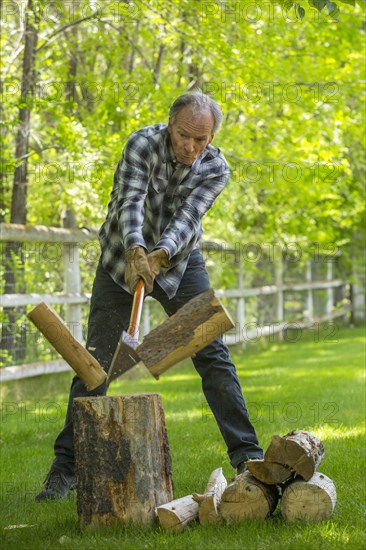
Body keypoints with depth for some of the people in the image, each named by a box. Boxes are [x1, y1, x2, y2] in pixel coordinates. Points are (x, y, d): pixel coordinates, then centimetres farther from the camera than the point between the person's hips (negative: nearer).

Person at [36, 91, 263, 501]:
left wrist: (160, 256, -45)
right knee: (94, 363, -4)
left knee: (213, 356, -6)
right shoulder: (143, 144, -21)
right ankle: (66, 465, 2)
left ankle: (246, 454, 0)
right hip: (123, 259, -2)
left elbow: (187, 218, -26)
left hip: (179, 263, 2)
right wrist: (136, 252, -52)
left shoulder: (215, 168, -13)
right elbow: (131, 202, -34)